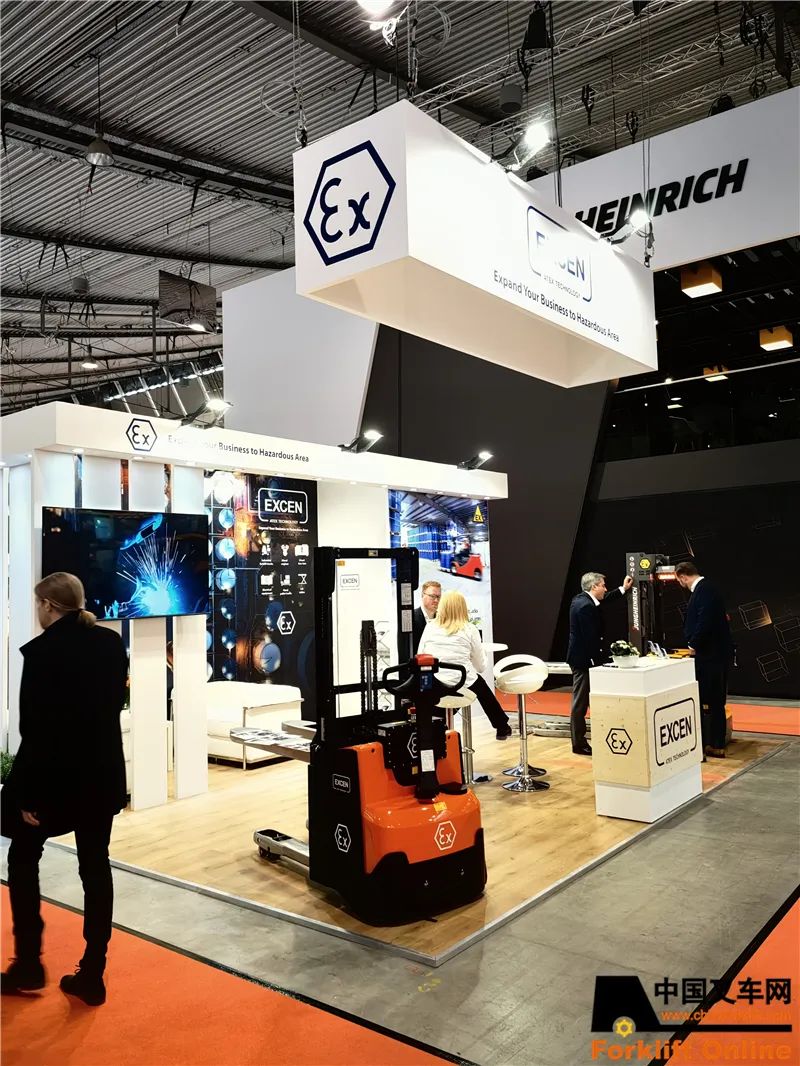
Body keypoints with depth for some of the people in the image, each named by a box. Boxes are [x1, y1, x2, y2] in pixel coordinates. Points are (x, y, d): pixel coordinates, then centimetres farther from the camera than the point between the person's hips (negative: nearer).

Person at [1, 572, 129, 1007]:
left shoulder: (41, 650, -16)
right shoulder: (111, 642, 1)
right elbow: (114, 703, 7)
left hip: (54, 772, -5)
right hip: (102, 772, 5)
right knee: (95, 865, 11)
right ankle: (92, 975, 17)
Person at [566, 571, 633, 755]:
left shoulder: (582, 599, 8)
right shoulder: (585, 606, -22)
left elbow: (603, 600, 26)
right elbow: (591, 637, -23)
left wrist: (623, 589, 29)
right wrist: (598, 661, -17)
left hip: (580, 657, 10)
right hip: (583, 659, -10)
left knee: (581, 701, 14)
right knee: (580, 702, -3)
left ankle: (579, 740, 20)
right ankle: (579, 743, 4)